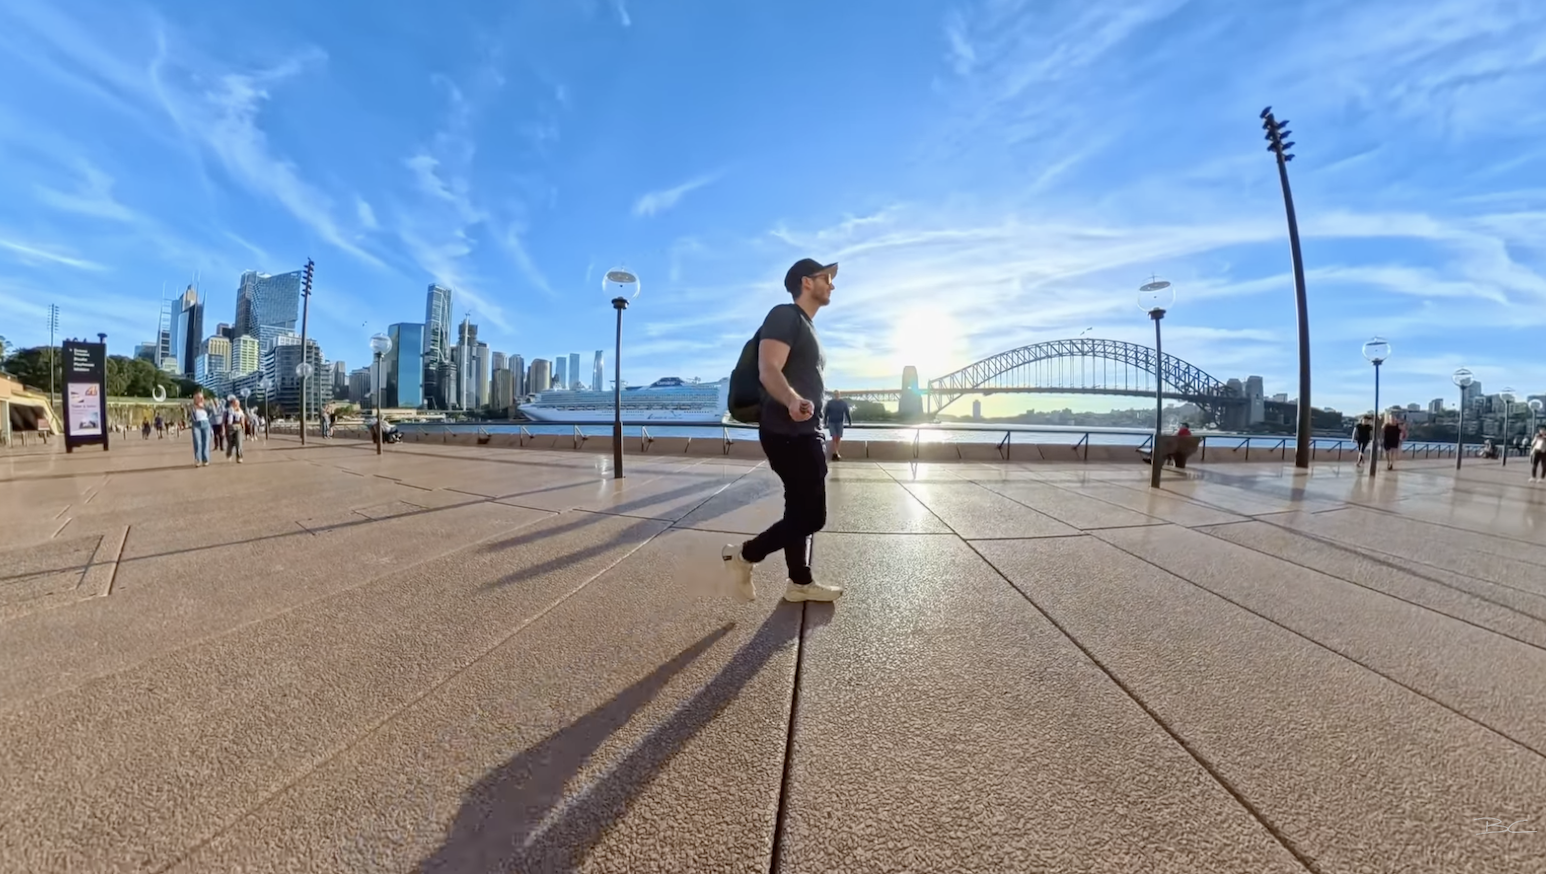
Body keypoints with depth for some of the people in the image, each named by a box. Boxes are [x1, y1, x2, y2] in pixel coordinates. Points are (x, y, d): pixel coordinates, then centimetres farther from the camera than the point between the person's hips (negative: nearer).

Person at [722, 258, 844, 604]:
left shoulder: (806, 325, 21)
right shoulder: (785, 316, -10)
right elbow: (768, 369, -26)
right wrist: (792, 400, -45)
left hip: (803, 432, 10)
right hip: (788, 432, -10)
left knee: (800, 512, 15)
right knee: (811, 516, -8)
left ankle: (800, 583, 26)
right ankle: (743, 555, 7)